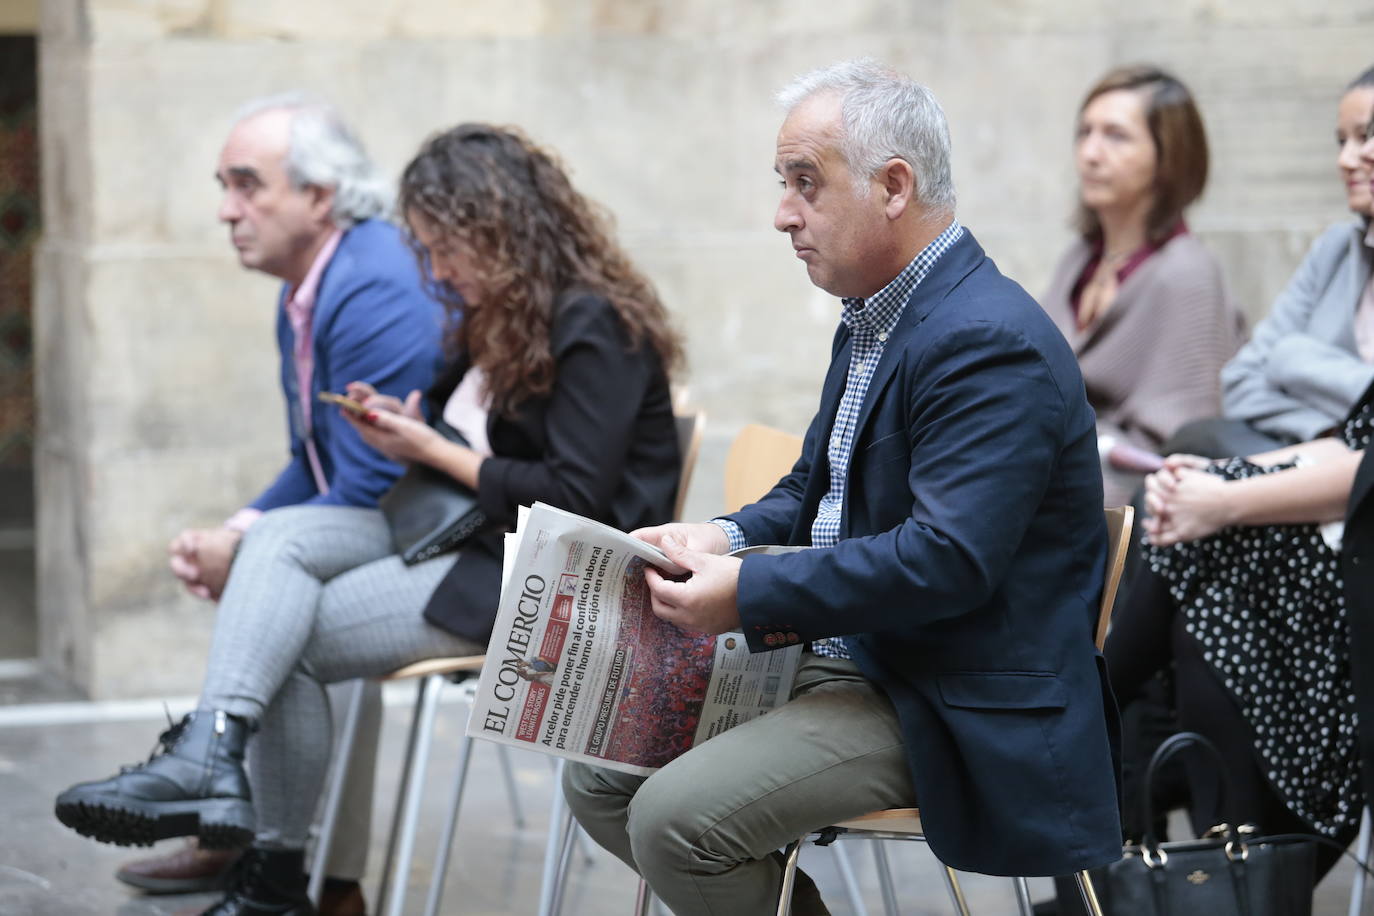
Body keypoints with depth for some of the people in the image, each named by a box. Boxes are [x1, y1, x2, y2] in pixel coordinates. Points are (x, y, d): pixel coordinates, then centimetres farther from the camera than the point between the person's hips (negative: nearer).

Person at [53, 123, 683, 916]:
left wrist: (436, 454, -13)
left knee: (290, 639, -16)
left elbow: (577, 499, -20)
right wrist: (413, 429, 1)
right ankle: (210, 751, -26)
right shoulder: (502, 316, 15)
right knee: (277, 537, -14)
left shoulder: (594, 329, -14)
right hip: (472, 539, 9)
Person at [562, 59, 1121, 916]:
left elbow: (948, 560, -28)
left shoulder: (991, 343, -21)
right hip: (834, 652, 10)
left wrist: (750, 594, -26)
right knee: (599, 776, 7)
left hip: (944, 708, -10)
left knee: (675, 818, -23)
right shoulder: (874, 318, 12)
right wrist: (727, 537, 0)